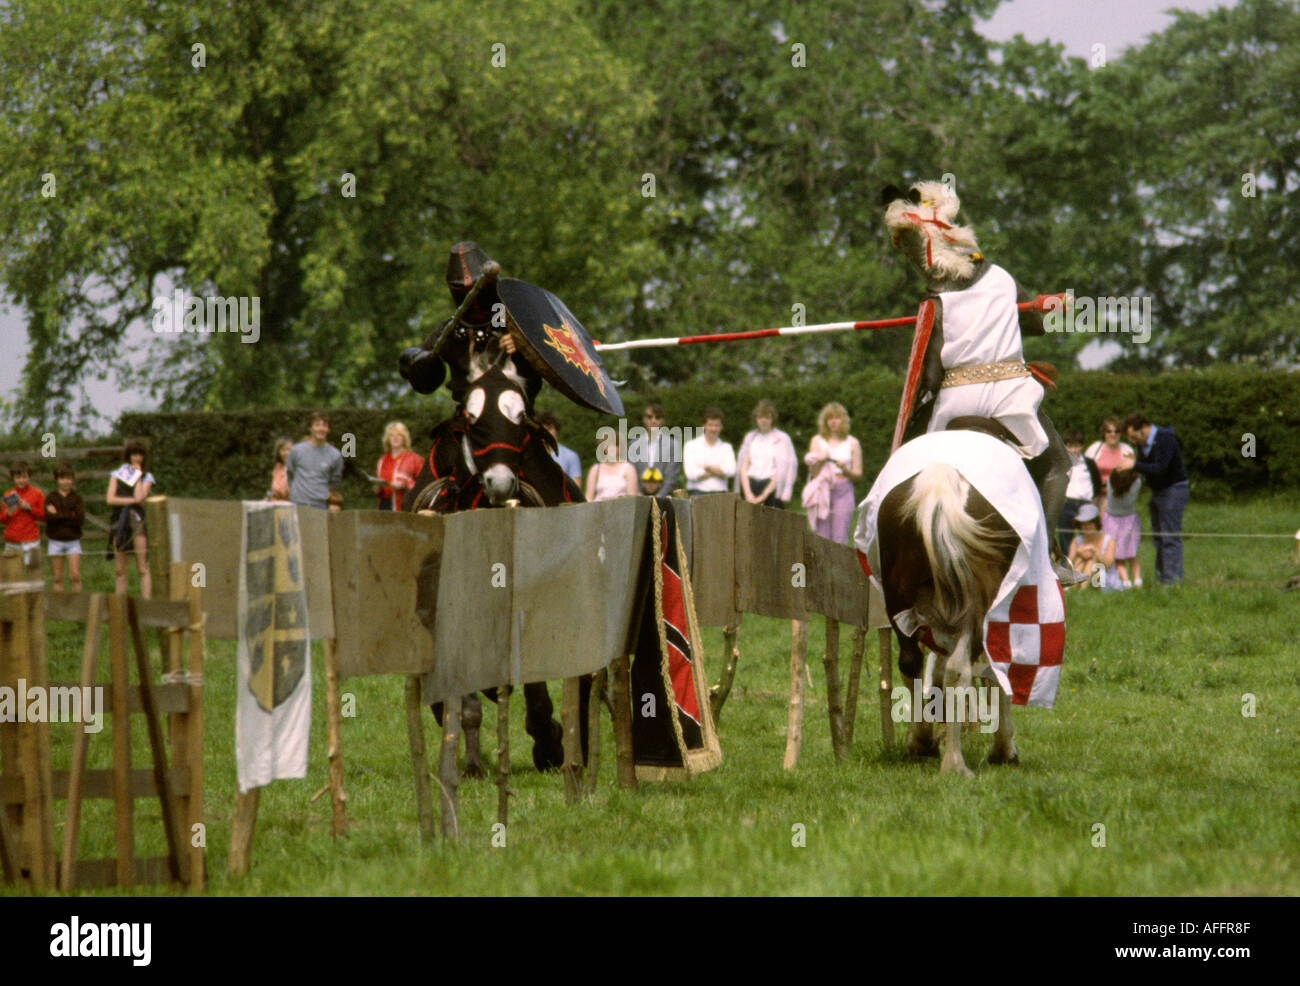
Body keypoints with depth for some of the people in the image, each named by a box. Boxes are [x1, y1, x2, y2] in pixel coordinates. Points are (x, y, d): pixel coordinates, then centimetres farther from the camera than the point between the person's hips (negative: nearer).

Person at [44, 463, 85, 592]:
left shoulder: (77, 498, 4)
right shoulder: (51, 498, 4)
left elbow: (80, 520, -10)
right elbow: (49, 518, -12)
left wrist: (58, 515, -11)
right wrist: (70, 515, -13)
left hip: (73, 541, 0)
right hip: (56, 541, 0)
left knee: (75, 576, -7)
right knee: (58, 578, 1)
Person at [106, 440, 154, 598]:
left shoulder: (147, 477, 9)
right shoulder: (117, 474, 13)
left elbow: (139, 496, -9)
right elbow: (110, 499, 0)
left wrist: (138, 474, -1)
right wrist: (133, 500, -6)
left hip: (137, 520, -2)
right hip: (119, 521, 2)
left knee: (143, 569, -8)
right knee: (119, 570, 2)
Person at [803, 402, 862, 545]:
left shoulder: (852, 443, 9)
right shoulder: (817, 441, 11)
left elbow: (858, 475, 7)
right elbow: (813, 472, 7)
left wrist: (845, 470, -13)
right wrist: (820, 461, -12)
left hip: (843, 491, -1)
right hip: (823, 490, 1)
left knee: (840, 538, -7)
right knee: (822, 537, -4)